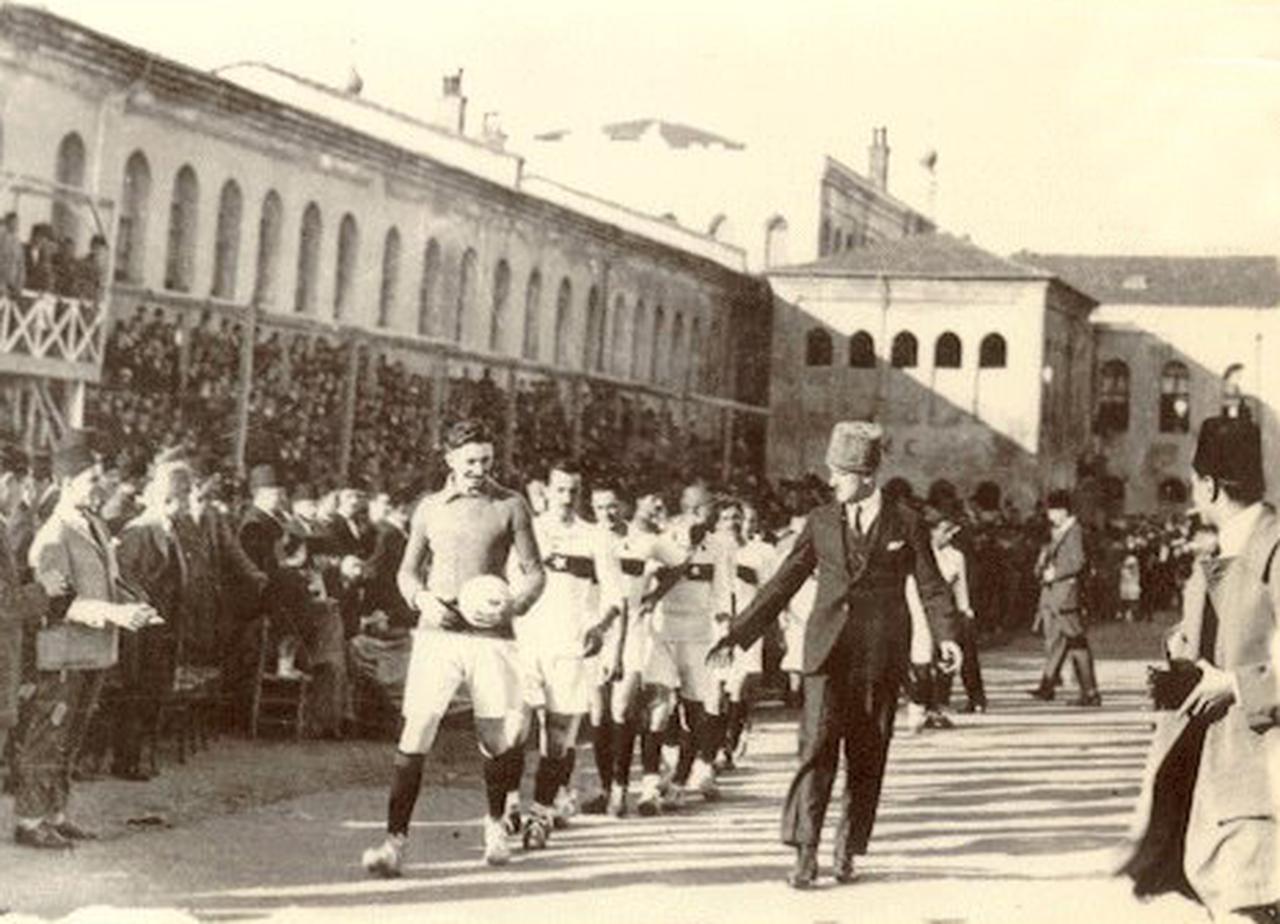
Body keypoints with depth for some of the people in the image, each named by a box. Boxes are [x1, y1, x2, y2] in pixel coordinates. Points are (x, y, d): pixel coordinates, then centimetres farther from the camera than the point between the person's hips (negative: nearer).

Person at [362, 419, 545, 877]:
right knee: (416, 731, -10)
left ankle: (495, 824, 30)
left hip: (491, 635, 0)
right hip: (437, 633, 1)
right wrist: (423, 599, -4)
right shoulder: (430, 508, 9)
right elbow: (408, 569, 17)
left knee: (499, 738, 3)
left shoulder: (511, 506, 4)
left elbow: (534, 572, 7)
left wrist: (512, 606, -12)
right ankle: (396, 839, -8)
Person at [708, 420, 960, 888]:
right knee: (818, 745, -11)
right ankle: (805, 853, -10)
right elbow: (783, 582, 10)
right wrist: (737, 635, 6)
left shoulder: (906, 523, 3)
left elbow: (932, 586, 1)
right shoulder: (821, 522, 8)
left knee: (866, 757, 6)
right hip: (828, 650, 1)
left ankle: (847, 850, 20)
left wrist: (947, 636, -16)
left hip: (881, 655, 0)